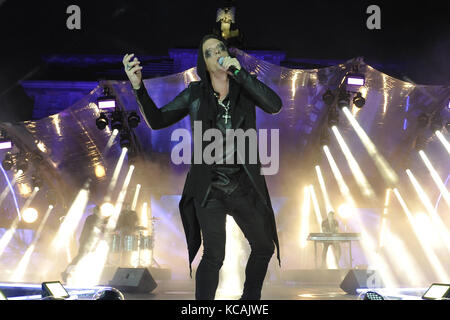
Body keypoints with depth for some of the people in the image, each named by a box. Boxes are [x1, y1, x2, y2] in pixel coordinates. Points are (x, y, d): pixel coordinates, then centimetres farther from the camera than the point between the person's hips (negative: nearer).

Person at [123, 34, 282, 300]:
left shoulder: (245, 88, 1)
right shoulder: (195, 94, 0)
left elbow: (275, 105, -17)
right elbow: (156, 120, -2)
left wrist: (239, 72, -22)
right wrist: (138, 86, -18)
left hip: (244, 186, 3)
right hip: (209, 188, -3)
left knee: (264, 247, 16)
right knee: (214, 255, -12)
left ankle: (250, 298, 38)